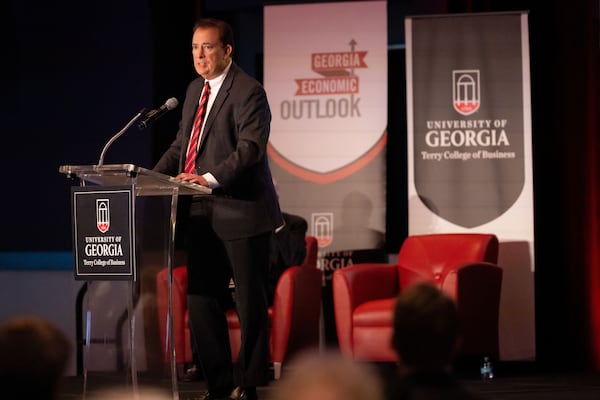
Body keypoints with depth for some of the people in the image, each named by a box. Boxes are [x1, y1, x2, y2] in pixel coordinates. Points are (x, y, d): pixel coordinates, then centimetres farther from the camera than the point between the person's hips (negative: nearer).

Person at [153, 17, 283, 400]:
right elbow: (181, 145, 20)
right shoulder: (195, 90, 15)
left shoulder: (248, 91, -11)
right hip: (203, 214, 8)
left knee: (250, 299, 2)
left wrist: (210, 178, -33)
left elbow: (251, 147, -22)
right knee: (201, 297, 9)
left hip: (241, 211, -8)